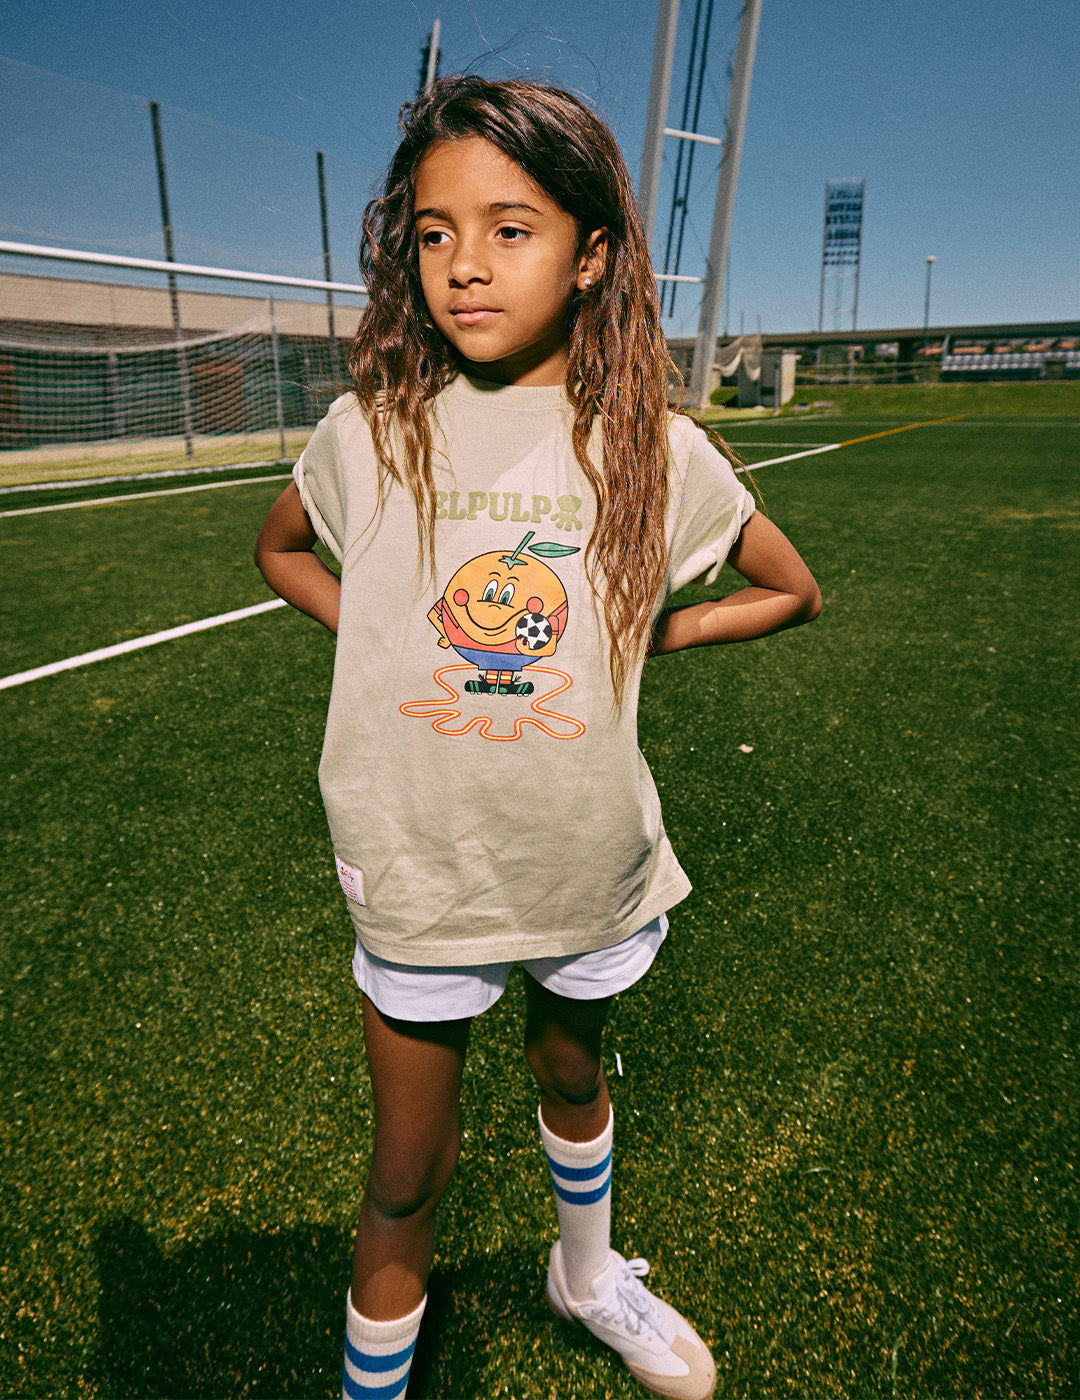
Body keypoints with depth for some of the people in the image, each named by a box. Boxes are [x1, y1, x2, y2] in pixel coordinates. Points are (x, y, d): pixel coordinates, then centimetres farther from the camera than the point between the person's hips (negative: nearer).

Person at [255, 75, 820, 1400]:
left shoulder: (655, 448, -9)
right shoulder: (369, 431, -8)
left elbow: (791, 590, 5)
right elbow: (281, 549, 12)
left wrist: (641, 636, -5)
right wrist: (384, 638, -4)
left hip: (589, 864, 2)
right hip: (417, 864, -1)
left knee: (572, 1072, 28)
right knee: (409, 1166, 14)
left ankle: (586, 1272, 60)